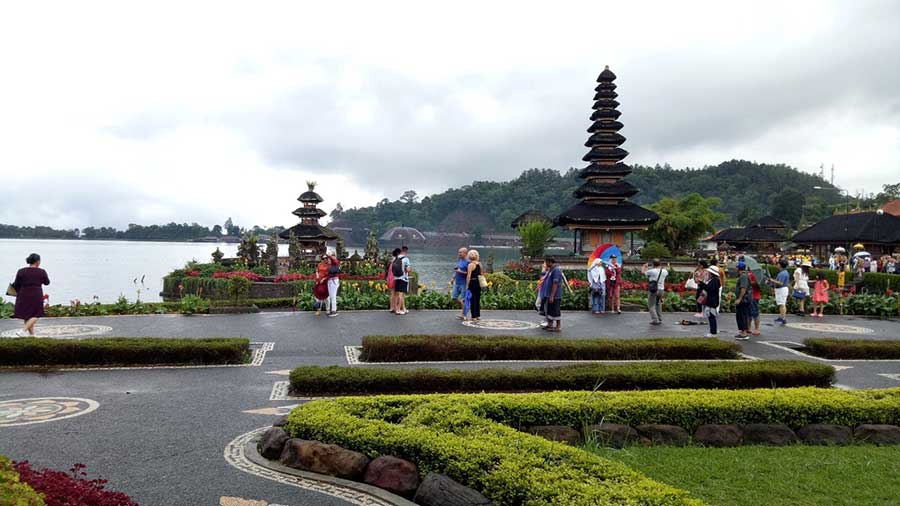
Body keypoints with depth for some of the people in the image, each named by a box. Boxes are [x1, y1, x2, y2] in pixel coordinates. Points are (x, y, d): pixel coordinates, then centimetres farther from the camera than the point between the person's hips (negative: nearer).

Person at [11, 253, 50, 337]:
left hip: (24, 296, 2)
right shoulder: (42, 272, -7)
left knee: (26, 315, 14)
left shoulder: (21, 271, -4)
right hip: (36, 296, -2)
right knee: (35, 316, 9)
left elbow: (16, 285, 1)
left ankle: (31, 334, 16)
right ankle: (23, 331, -9)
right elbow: (47, 282, 8)